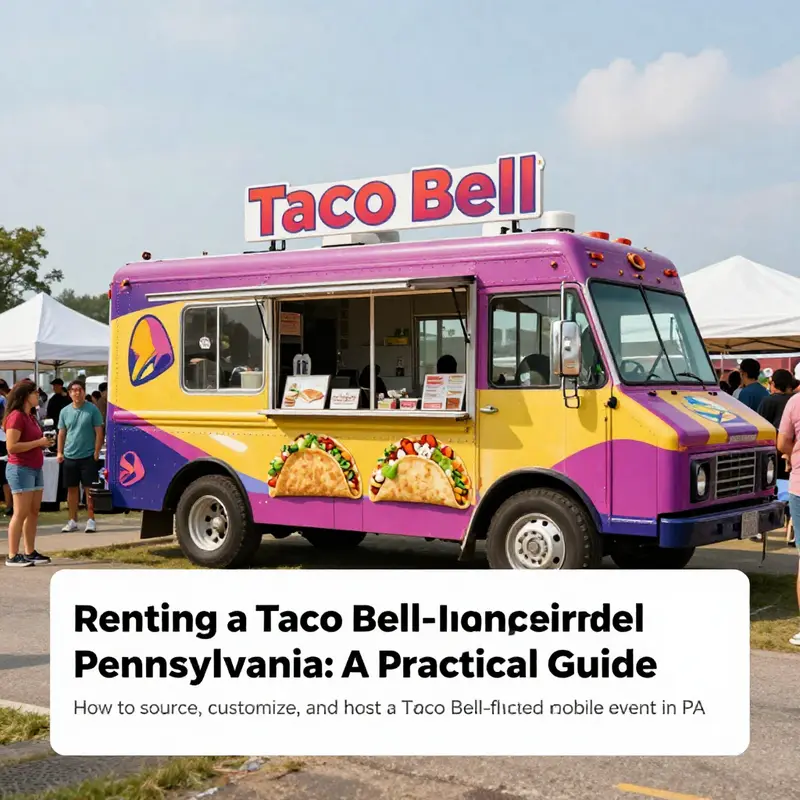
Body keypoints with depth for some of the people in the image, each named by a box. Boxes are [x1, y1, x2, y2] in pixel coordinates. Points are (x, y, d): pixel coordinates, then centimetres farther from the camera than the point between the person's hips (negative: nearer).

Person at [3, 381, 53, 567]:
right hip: (20, 469, -9)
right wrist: (38, 442, -16)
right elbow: (11, 446, -20)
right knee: (21, 513, -8)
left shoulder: (31, 416, 16)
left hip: (35, 468, 9)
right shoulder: (16, 416, -13)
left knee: (34, 512, 9)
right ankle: (12, 556, -5)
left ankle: (30, 552, 15)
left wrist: (44, 443, 9)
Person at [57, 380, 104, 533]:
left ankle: (91, 520, 5)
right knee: (72, 489, 10)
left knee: (89, 489, -1)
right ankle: (73, 521, 18)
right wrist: (59, 452, 4)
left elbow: (99, 432, -5)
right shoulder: (65, 411, 7)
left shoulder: (92, 409, -4)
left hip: (88, 456, -4)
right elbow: (61, 433, 11)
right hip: (69, 456, 4)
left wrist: (96, 452, -10)